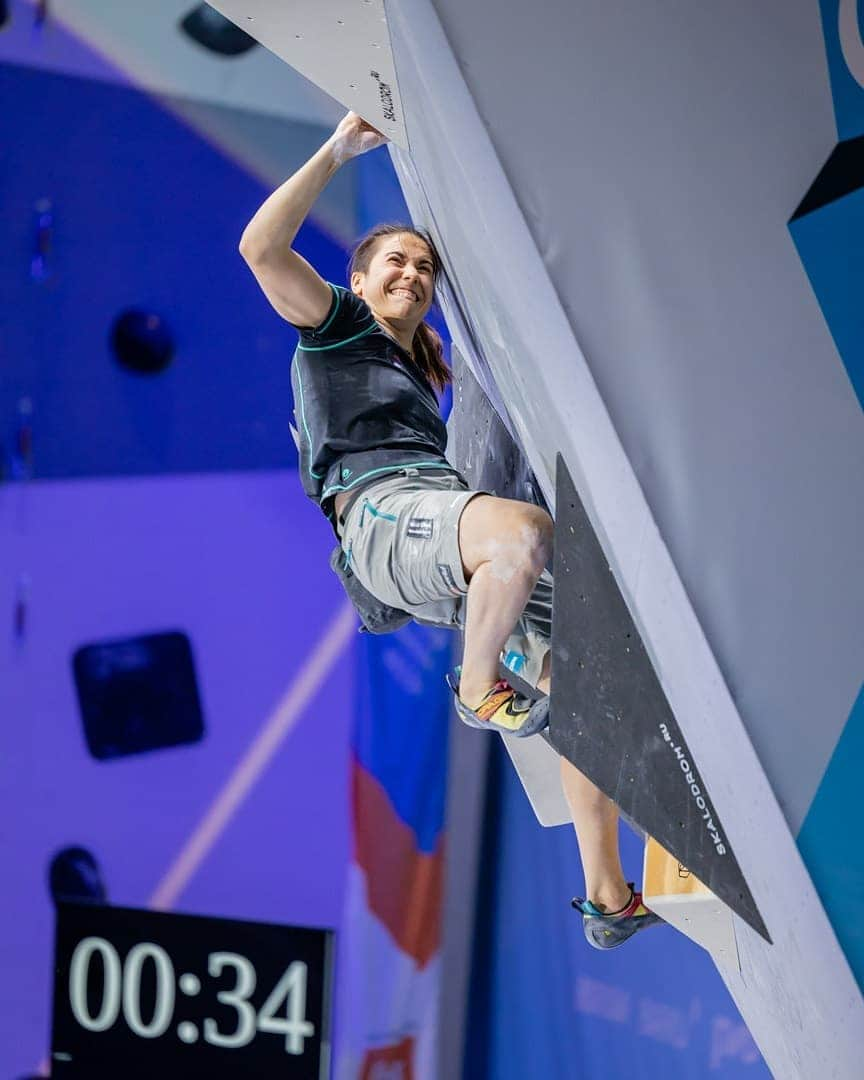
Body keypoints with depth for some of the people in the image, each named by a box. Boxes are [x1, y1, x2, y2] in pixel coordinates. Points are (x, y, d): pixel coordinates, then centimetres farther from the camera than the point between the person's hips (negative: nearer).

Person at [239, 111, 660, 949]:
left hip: (451, 526, 8)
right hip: (381, 511, -8)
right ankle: (479, 688, -17)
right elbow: (260, 246, -1)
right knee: (522, 531, -42)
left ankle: (608, 900, -2)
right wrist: (337, 151, 2)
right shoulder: (336, 328, 16)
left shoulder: (423, 370, 37)